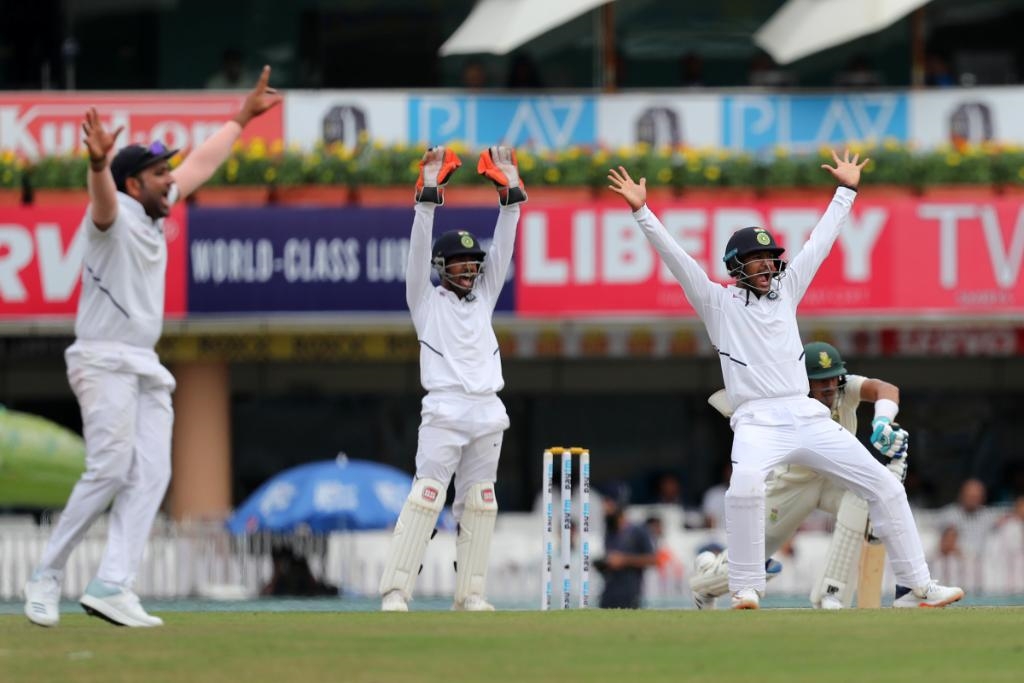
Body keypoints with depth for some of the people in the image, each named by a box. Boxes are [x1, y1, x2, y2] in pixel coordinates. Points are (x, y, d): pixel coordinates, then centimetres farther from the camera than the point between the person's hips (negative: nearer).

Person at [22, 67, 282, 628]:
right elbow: (103, 196, -35)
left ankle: (111, 586, -12)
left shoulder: (155, 213, 15)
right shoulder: (115, 214, -10)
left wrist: (243, 117, 35)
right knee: (110, 470, -16)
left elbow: (201, 165, 29)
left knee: (151, 476, -5)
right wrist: (98, 162, -57)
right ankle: (47, 576, -5)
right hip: (103, 361, -9)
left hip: (147, 368, 9)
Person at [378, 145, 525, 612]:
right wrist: (428, 195, -11)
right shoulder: (427, 301, 9)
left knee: (479, 504, 4)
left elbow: (503, 247, 13)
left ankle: (470, 595, 7)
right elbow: (419, 249, -3)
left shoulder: (484, 297, 20)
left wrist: (510, 191, 4)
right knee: (425, 498, -13)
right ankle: (395, 593, -18)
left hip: (488, 414, 5)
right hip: (444, 411, -5)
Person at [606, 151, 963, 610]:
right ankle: (745, 589, -27)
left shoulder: (786, 291, 20)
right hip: (757, 423, -5)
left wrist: (846, 190, 30)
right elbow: (675, 256, 1)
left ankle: (919, 587, 4)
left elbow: (820, 241, 27)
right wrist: (641, 211, -8)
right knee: (745, 486, -36)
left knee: (885, 486, -2)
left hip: (808, 418, 5)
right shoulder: (719, 303, 9)